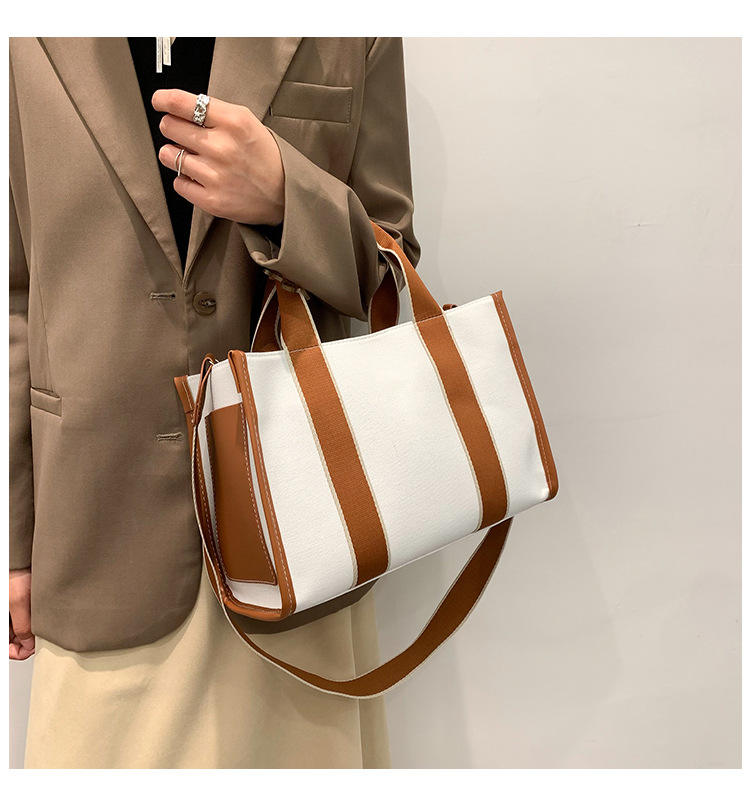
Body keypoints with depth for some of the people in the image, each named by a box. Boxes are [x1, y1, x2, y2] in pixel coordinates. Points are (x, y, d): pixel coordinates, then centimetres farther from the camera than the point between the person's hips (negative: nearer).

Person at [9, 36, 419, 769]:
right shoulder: (31, 48, 2)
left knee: (293, 741, 14)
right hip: (105, 524, 1)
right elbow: (18, 299, 4)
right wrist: (15, 541, 5)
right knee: (105, 746, 13)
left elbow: (393, 272, 3)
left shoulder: (350, 41, 1)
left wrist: (284, 198, -19)